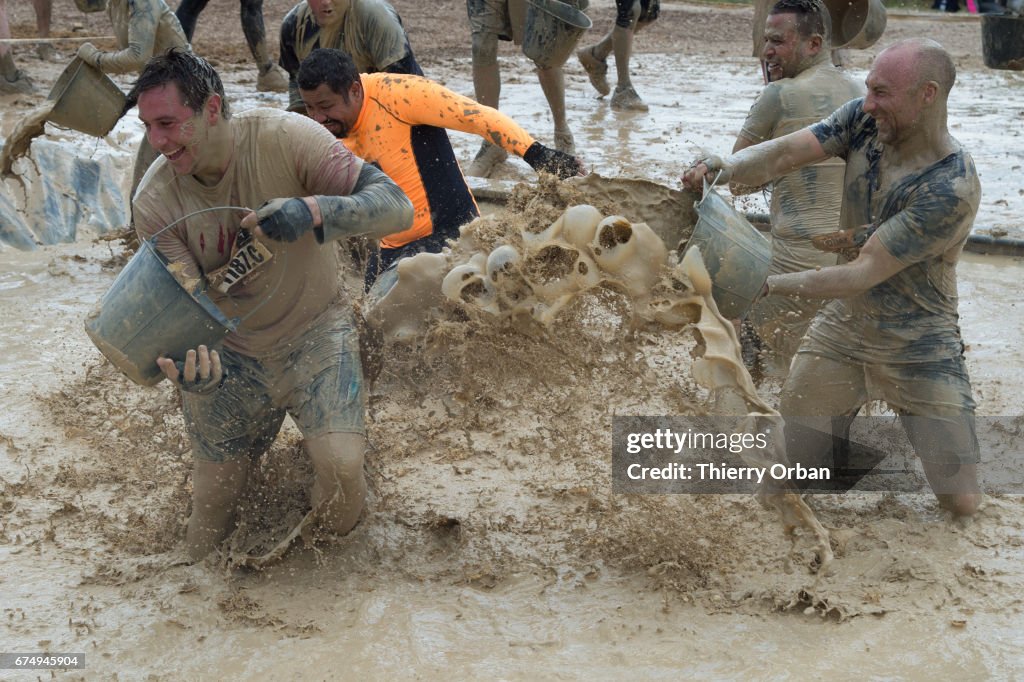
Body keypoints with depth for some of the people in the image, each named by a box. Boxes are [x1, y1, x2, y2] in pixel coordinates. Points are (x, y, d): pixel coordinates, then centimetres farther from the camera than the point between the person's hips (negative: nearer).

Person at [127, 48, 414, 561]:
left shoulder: (283, 138, -22)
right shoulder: (154, 200, -14)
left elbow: (397, 209, -28)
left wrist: (313, 211, -47)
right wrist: (188, 362, -40)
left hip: (312, 331, -2)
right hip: (229, 354, 3)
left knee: (340, 464, -31)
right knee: (204, 548, 9)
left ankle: (336, 549, 6)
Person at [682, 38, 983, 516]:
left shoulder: (952, 188, -27)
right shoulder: (865, 120, -9)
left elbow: (864, 275, -28)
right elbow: (782, 155, -18)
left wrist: (768, 285, -31)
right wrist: (723, 168, -39)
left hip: (918, 349, -4)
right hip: (842, 327, 4)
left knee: (961, 504, -4)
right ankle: (852, 417, 33)